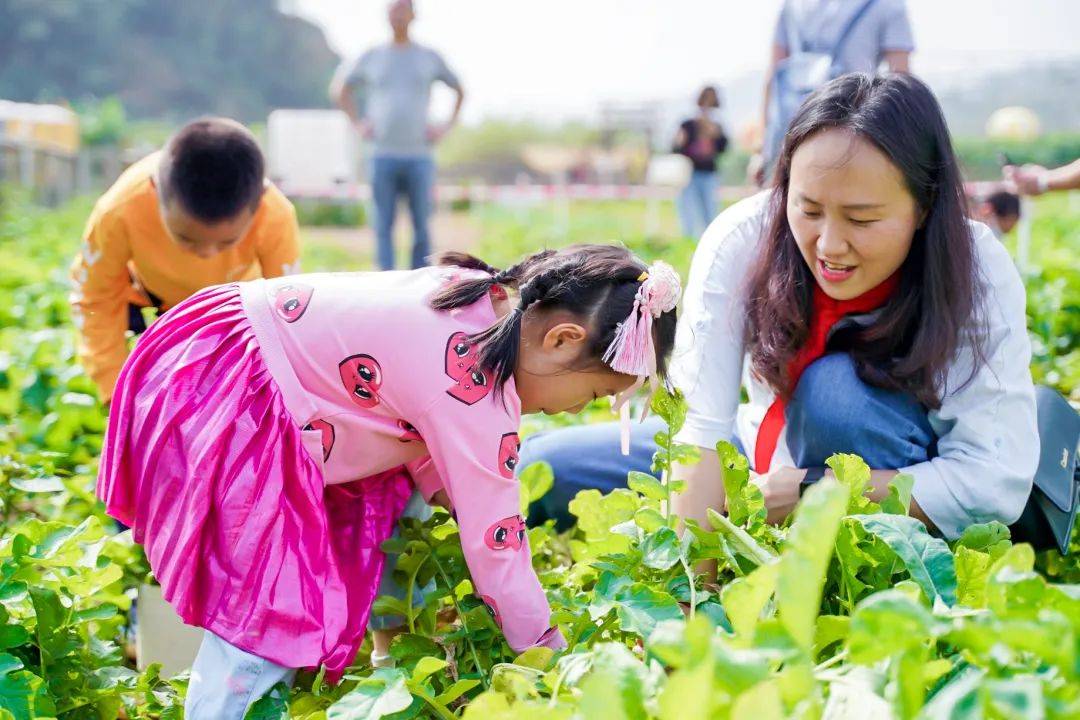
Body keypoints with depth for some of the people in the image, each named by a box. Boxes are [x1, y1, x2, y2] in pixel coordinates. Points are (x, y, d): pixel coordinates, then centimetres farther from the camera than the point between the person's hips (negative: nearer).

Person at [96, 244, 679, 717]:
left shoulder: (483, 295, 2)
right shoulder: (478, 394, -25)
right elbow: (495, 544, -17)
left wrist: (452, 497, 5)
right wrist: (550, 657, -5)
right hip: (216, 398, -10)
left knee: (389, 493, 17)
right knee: (277, 612, -14)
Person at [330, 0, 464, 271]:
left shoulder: (429, 58, 9)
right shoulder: (371, 58, 9)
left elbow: (459, 90, 20)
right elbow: (339, 89, 21)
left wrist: (447, 126, 9)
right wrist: (358, 123, 11)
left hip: (419, 155, 0)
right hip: (383, 155, 0)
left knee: (421, 225, 1)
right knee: (384, 226, -2)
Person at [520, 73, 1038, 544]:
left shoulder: (980, 275, -25)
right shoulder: (741, 239, -22)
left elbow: (995, 482, -28)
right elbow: (700, 424, -26)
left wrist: (809, 494, -32)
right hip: (769, 458, 3)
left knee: (836, 387, -35)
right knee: (537, 469, -9)